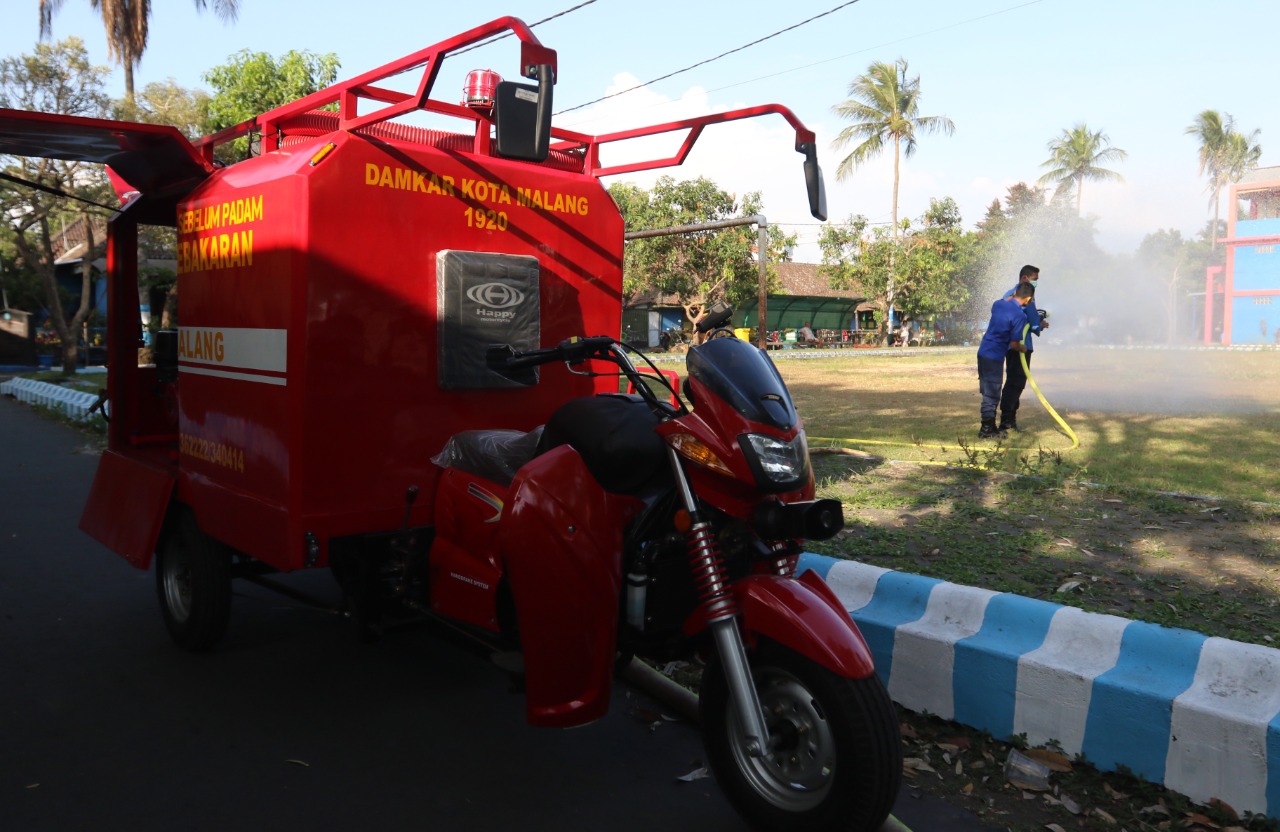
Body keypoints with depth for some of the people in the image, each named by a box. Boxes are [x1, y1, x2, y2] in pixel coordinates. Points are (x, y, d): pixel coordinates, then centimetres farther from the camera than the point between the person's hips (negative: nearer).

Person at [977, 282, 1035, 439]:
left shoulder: (998, 304, 6)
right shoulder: (1020, 315, -15)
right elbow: (1014, 343, -13)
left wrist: (1011, 297, 30)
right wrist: (1023, 348, 6)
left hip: (983, 352, 8)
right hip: (994, 357, -8)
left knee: (988, 393, 16)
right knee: (991, 395, 1)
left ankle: (990, 426, 24)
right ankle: (986, 430, 7)